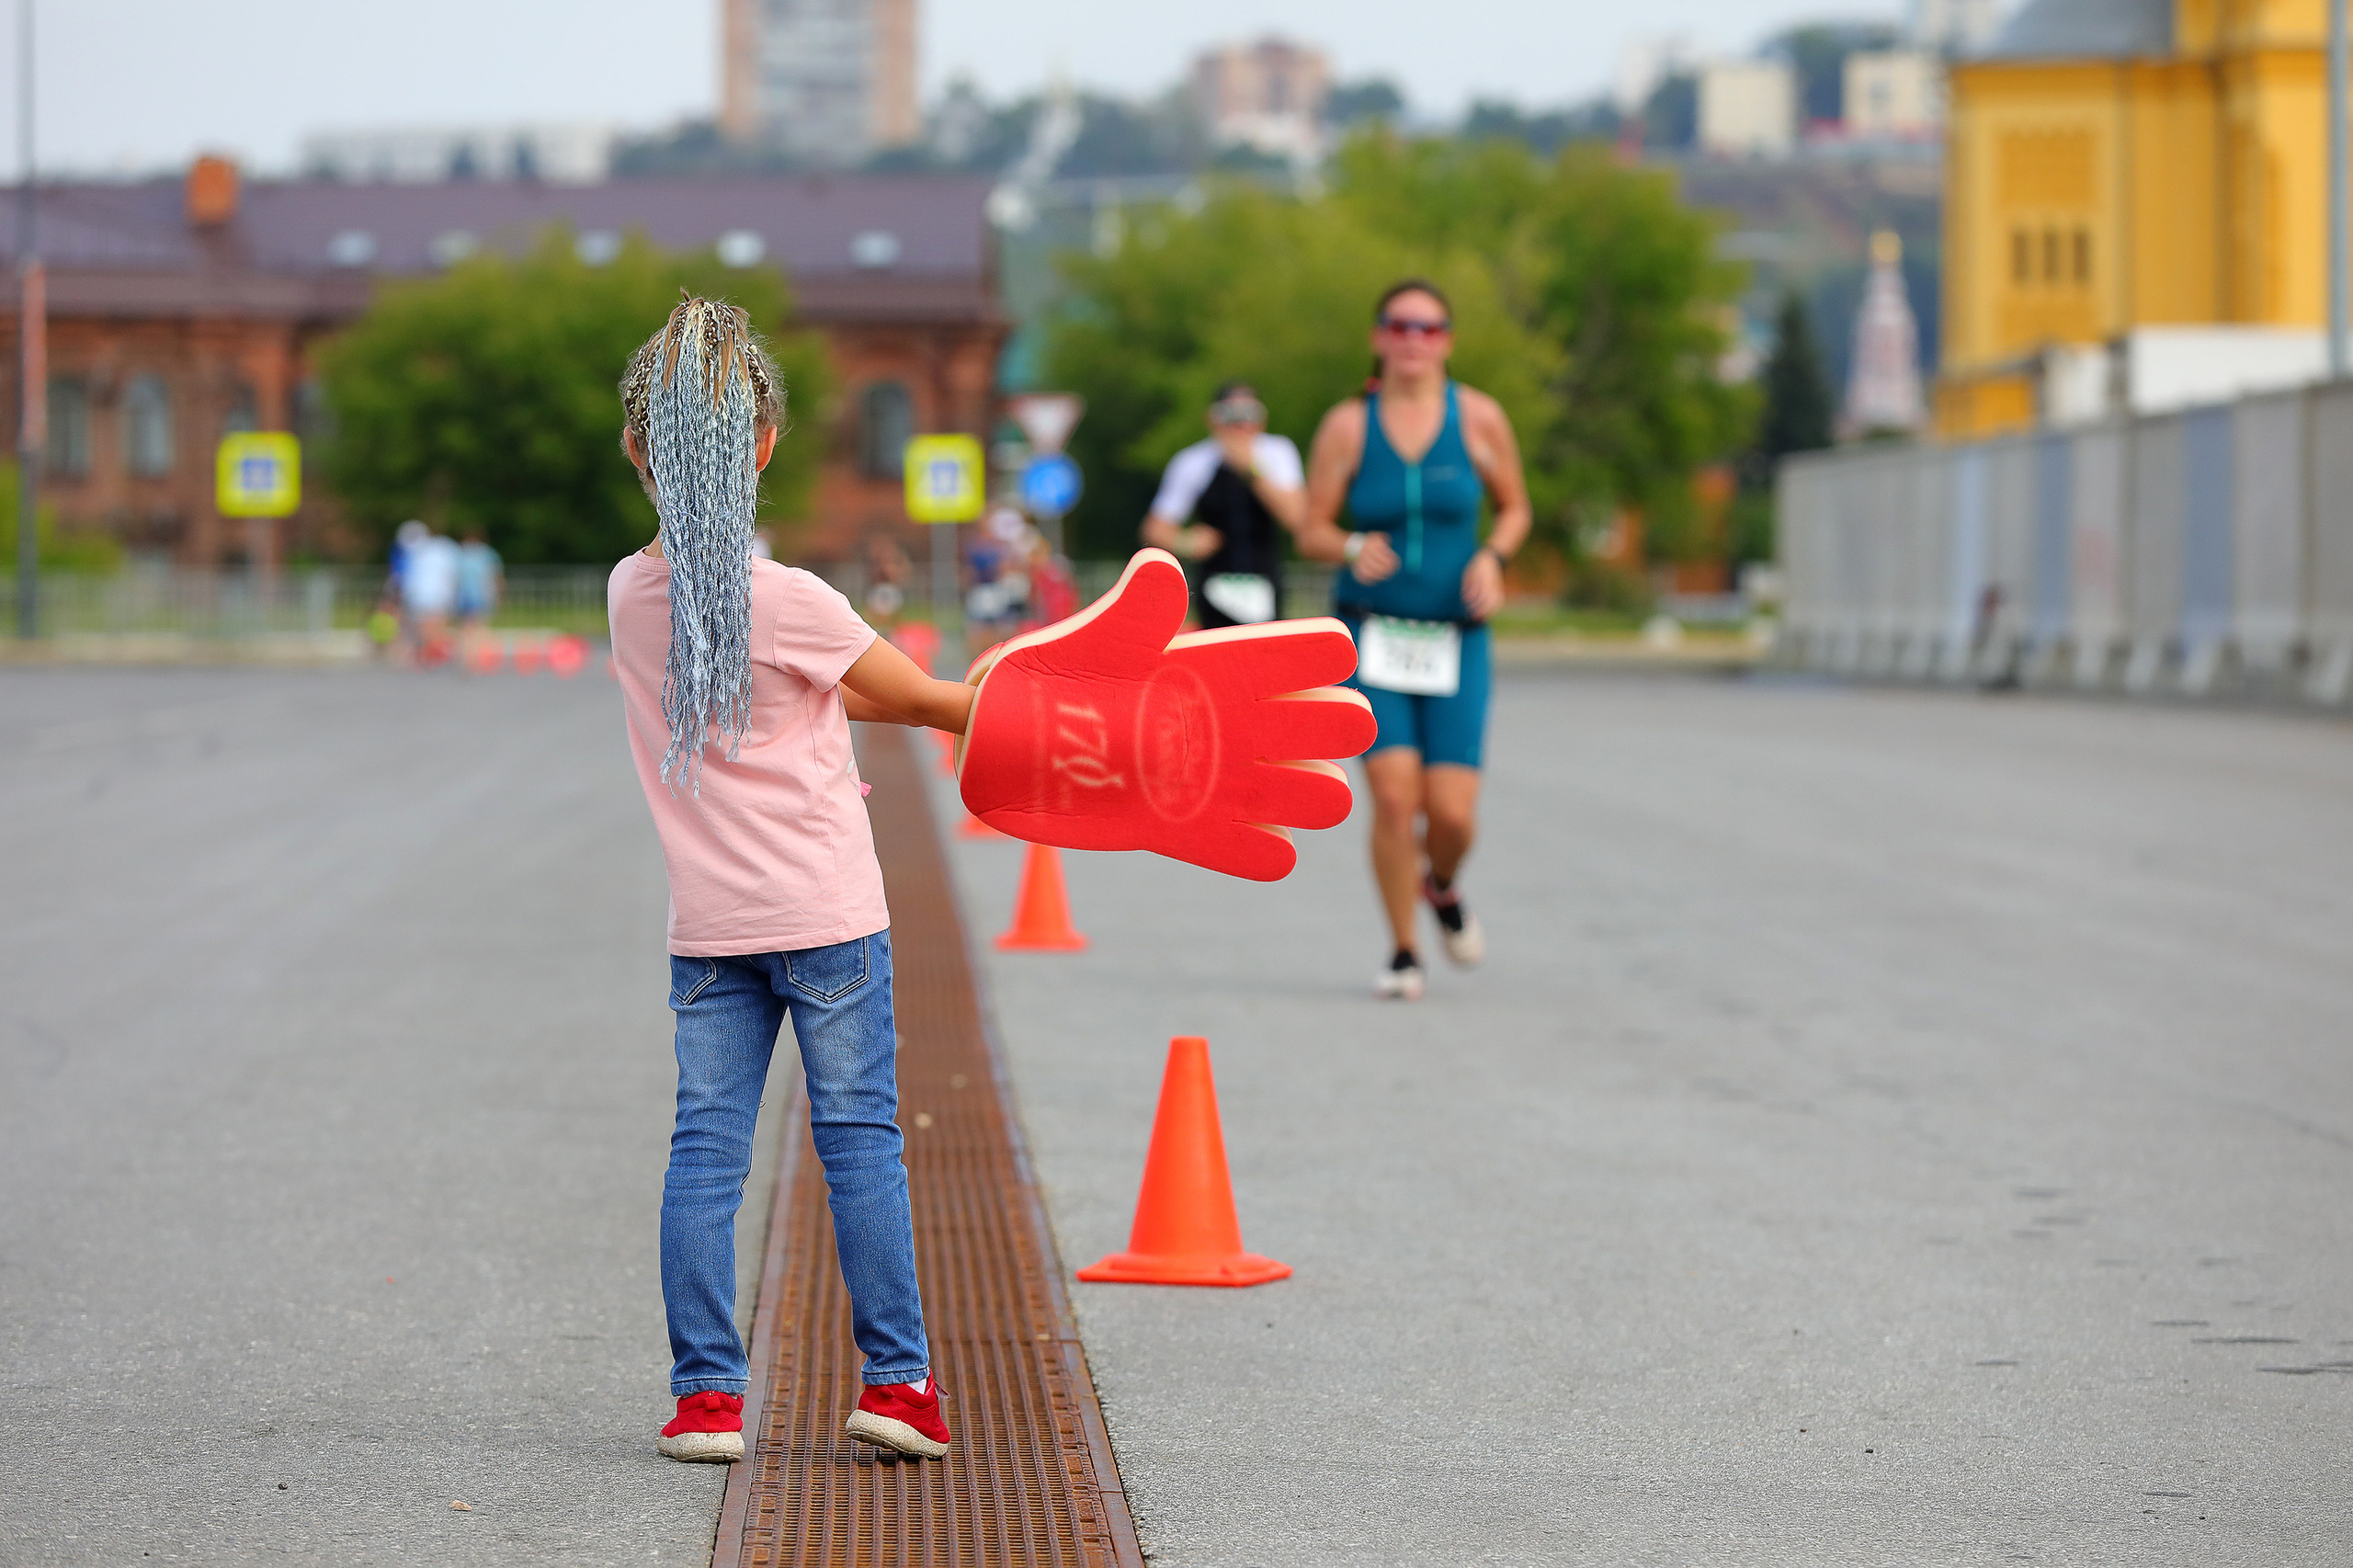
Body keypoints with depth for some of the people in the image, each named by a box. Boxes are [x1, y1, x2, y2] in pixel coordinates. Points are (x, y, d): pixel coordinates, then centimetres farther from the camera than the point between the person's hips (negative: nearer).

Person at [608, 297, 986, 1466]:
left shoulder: (630, 594, 3)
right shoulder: (787, 602, -14)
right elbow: (925, 699, -4)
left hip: (706, 925, 4)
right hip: (823, 915, -4)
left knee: (705, 1150, 5)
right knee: (859, 1139, 4)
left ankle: (705, 1391, 4)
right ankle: (894, 1375, 8)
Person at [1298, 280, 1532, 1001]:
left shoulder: (1479, 419, -1)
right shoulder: (1346, 426, -2)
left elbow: (1514, 508, 12)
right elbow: (1311, 531, 2)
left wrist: (1493, 556, -8)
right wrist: (1354, 549, -19)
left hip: (1454, 640, 1)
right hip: (1371, 635, -1)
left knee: (1453, 812, -8)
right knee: (1395, 795, -15)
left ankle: (1442, 887, 29)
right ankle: (1403, 954, 4)